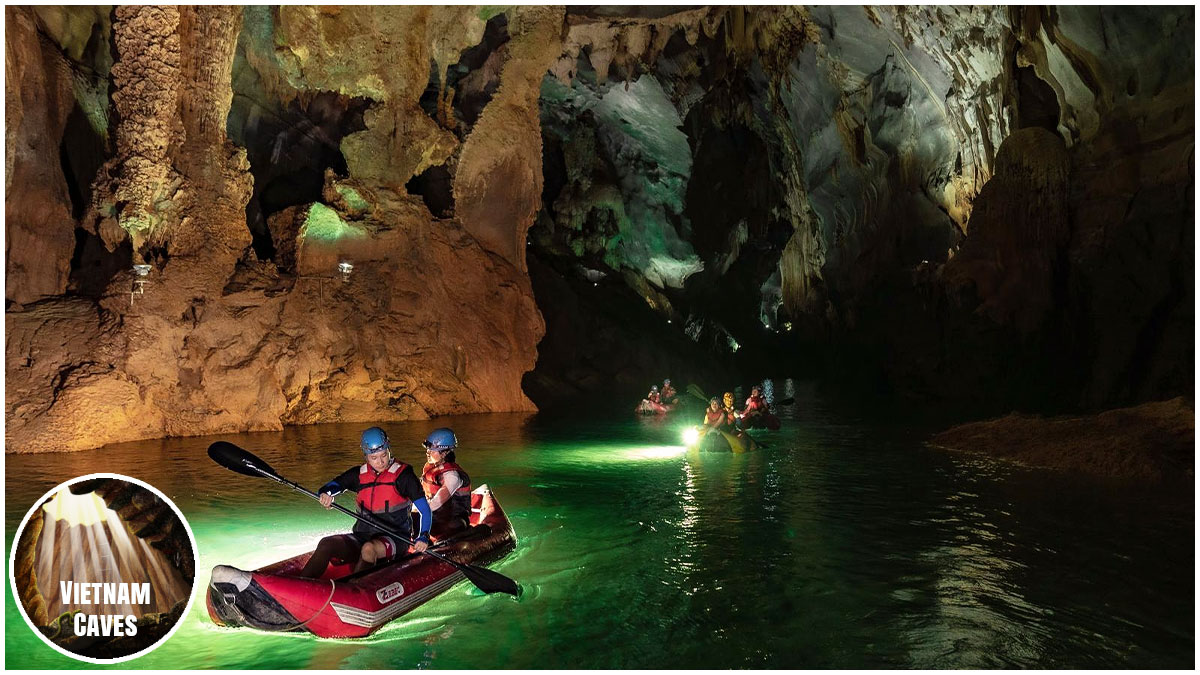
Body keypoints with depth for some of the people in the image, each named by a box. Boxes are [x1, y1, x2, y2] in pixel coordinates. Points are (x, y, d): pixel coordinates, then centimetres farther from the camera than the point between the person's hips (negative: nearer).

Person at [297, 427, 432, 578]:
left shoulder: (402, 474, -3)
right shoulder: (359, 474, 9)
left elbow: (424, 509, -6)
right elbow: (332, 486, 9)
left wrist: (423, 537, -22)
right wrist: (325, 495, -17)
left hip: (394, 538, -4)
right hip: (362, 536, 4)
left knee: (368, 548, -36)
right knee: (327, 543, -19)